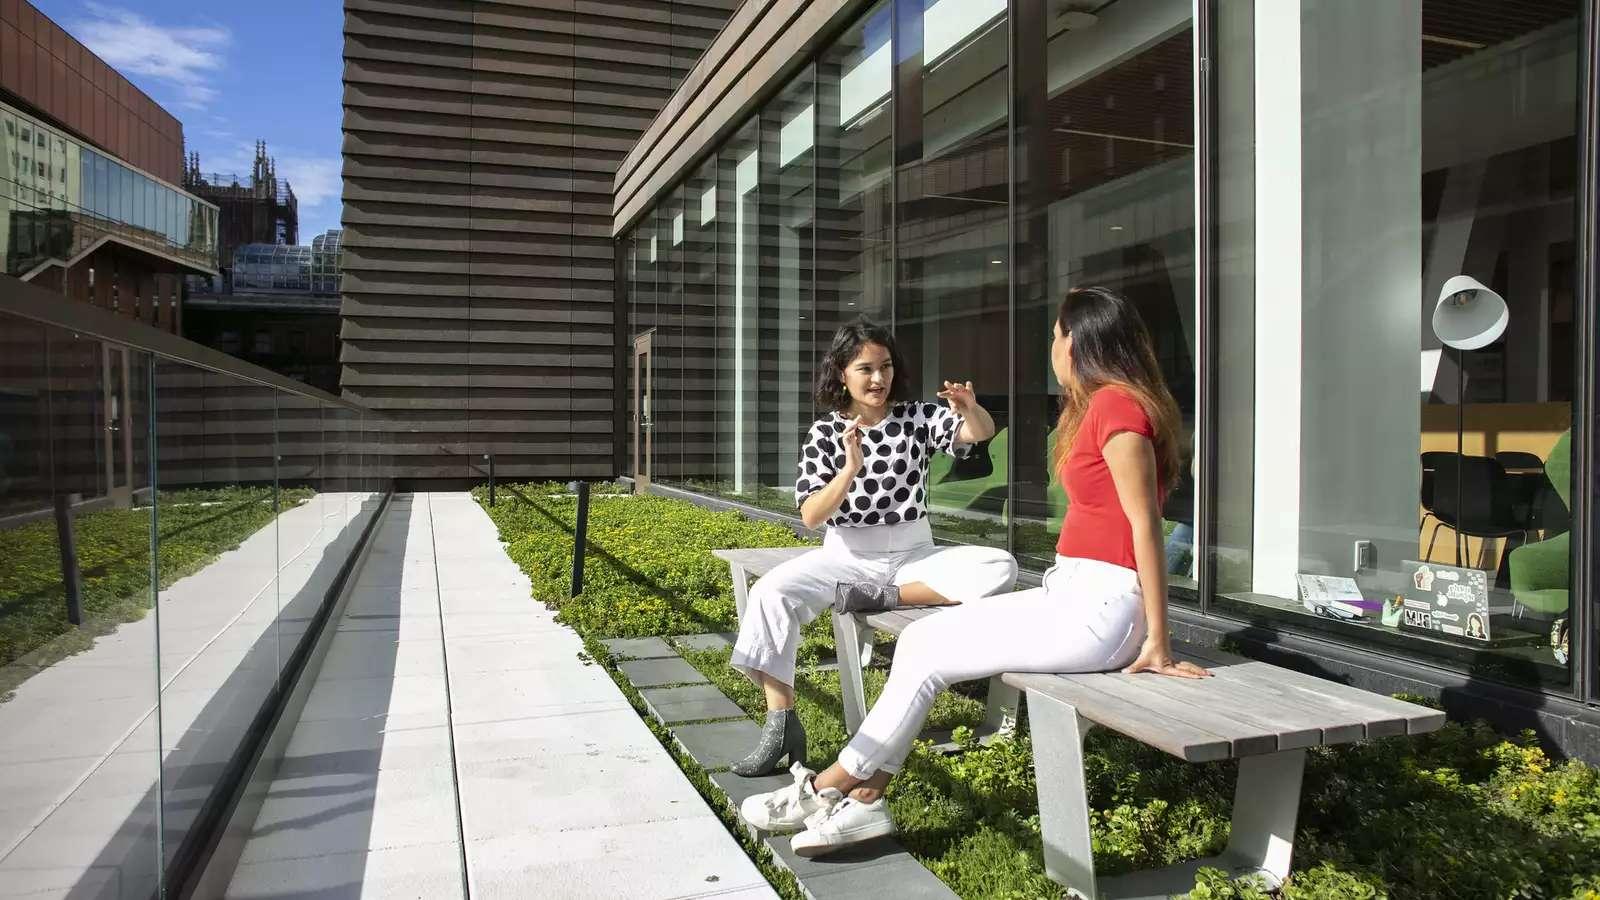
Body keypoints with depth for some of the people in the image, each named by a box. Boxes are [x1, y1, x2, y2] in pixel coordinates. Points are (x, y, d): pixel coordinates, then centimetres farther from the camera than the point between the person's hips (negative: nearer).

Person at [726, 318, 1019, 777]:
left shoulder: (917, 417, 1)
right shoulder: (825, 433, -2)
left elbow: (982, 432, -12)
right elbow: (811, 517, -11)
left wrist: (969, 407, -35)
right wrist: (850, 468, -27)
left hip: (914, 555, 1)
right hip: (846, 558, -1)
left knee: (1000, 567, -21)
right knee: (769, 594, -27)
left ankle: (883, 597, -18)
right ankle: (782, 724, -20)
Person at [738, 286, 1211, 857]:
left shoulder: (1116, 404, -14)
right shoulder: (1098, 405, 17)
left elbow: (1146, 522, -17)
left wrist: (1157, 642, -16)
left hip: (1099, 606, -9)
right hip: (1073, 592, 9)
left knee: (926, 653, -7)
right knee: (919, 639, 0)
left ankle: (833, 786, 9)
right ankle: (862, 800, 1)